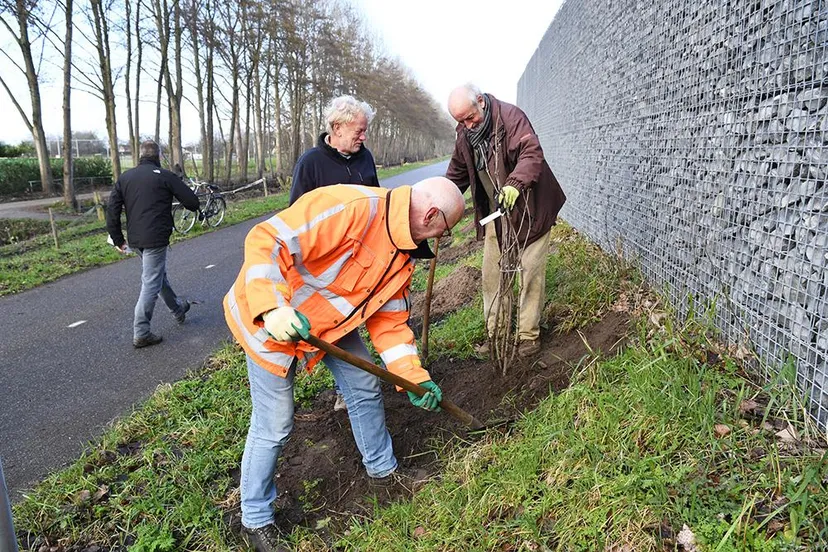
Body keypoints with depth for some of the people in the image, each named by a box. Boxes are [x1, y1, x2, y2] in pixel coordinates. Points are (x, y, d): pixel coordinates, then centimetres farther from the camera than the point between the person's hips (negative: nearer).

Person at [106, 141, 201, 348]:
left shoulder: (125, 177, 9)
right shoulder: (165, 176, -7)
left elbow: (112, 210, 5)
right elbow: (192, 201, -7)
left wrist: (118, 239, 12)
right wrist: (195, 207, 17)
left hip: (135, 240, 7)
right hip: (156, 239, -7)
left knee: (158, 274, 24)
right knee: (151, 283, -2)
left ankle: (178, 308, 41)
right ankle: (141, 334, 0)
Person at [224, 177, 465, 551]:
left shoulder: (403, 256, -2)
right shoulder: (353, 209, -32)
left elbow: (389, 319, 4)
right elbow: (266, 241, -35)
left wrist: (413, 375, -2)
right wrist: (273, 308, -44)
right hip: (268, 318, -8)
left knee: (365, 386, 14)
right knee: (274, 425, 1)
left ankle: (382, 470, 39)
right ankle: (255, 520, 25)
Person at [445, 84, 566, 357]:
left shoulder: (511, 116, -18)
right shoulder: (464, 134, 4)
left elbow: (532, 152, -32)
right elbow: (456, 175, 17)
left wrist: (515, 183, -49)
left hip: (528, 209, -7)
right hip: (494, 214, 7)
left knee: (530, 273, -1)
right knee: (492, 275, 8)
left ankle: (529, 334, 11)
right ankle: (495, 332, 20)